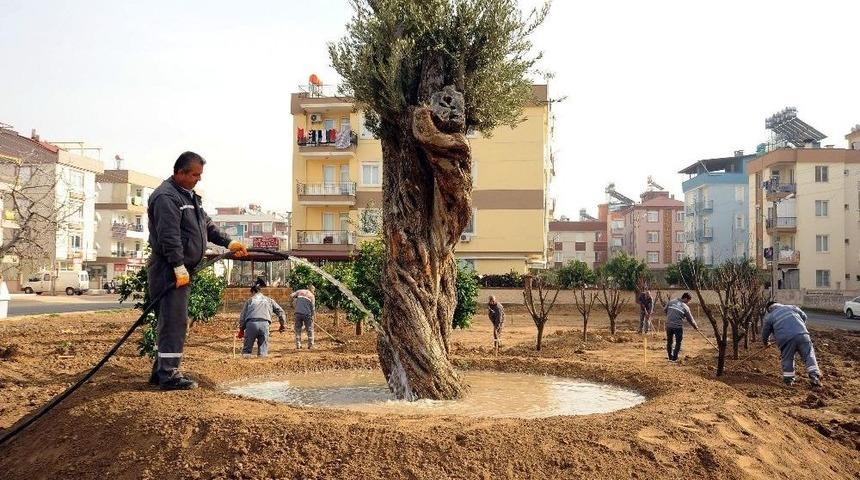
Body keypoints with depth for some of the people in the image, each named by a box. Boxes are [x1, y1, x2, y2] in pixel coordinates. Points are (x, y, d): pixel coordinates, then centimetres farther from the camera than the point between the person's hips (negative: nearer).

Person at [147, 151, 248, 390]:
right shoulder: (166, 197, -14)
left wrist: (229, 243, 17)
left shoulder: (189, 196, 19)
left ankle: (160, 371, 23)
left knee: (172, 321, 15)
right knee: (174, 321, -10)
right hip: (170, 269, -11)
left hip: (181, 269, 11)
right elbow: (169, 236, -23)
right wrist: (179, 267, -28)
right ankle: (168, 375, -6)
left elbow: (207, 225, 26)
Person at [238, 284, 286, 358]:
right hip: (264, 324, 1)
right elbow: (280, 311, 20)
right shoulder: (269, 300, 26)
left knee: (247, 349, 6)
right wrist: (283, 324, 27)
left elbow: (242, 315, 19)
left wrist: (241, 329, 26)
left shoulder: (250, 300, 23)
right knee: (263, 350, 7)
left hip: (251, 323, 0)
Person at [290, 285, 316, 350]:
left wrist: (294, 302, 18)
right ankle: (310, 345, 10)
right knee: (310, 330, 10)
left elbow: (291, 296, 0)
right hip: (307, 314, -2)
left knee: (298, 330, 11)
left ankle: (298, 345, 9)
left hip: (298, 313, 2)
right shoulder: (312, 296, 4)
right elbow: (312, 308, 0)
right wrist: (312, 317, 8)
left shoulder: (300, 291, 10)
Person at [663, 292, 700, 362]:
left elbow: (664, 309, 11)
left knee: (669, 342, 16)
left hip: (669, 325, 4)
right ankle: (674, 358, 12)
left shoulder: (671, 302, 2)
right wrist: (695, 326, 19)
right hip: (678, 326, -4)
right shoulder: (686, 307, -6)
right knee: (678, 342, 11)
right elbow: (690, 319, 3)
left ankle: (670, 357, 24)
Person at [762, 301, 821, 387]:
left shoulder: (769, 317, 18)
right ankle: (815, 377, 0)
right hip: (802, 334, 1)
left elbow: (765, 333, 26)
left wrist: (765, 343, 46)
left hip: (786, 339, -1)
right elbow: (804, 316, 28)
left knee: (787, 359, 14)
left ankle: (788, 380, 18)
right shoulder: (791, 307, 24)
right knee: (809, 355, 8)